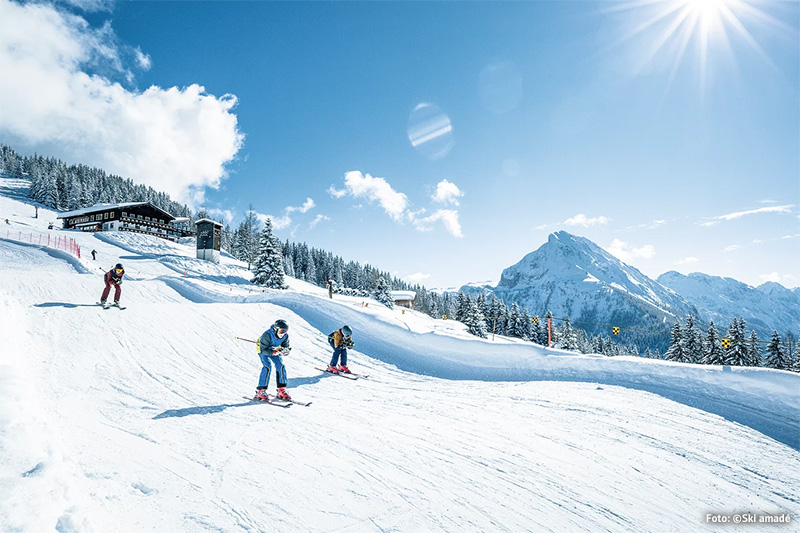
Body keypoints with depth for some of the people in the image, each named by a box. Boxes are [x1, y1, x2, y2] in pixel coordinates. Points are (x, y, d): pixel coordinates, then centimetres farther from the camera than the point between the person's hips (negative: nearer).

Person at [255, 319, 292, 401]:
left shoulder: (285, 336, -21)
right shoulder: (267, 335, -37)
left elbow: (286, 346, -11)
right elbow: (263, 350, -33)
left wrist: (285, 350, -34)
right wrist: (274, 352, -46)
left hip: (275, 350, 5)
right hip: (263, 349, -5)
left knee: (281, 366, -10)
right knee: (268, 366, -23)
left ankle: (281, 391, -2)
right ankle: (260, 392, -15)